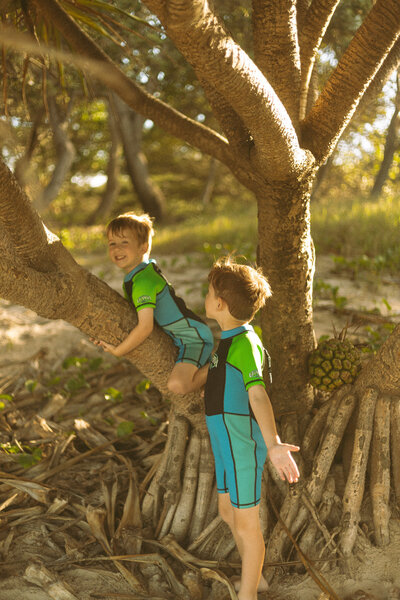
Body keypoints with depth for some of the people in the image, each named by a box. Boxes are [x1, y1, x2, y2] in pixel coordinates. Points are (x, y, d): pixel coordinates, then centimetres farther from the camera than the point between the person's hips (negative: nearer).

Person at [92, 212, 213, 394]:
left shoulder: (143, 280, -24)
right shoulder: (131, 277, 7)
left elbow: (145, 327, -28)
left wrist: (116, 351, -18)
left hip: (194, 338, -10)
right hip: (177, 338, 10)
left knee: (176, 385, -30)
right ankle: (202, 365, 25)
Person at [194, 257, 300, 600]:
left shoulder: (245, 344, -22)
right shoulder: (230, 340, 9)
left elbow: (257, 393, -36)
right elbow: (203, 376, 26)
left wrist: (273, 443, -47)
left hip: (244, 447, -10)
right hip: (228, 443, 10)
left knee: (246, 525, 6)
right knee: (228, 511, 24)